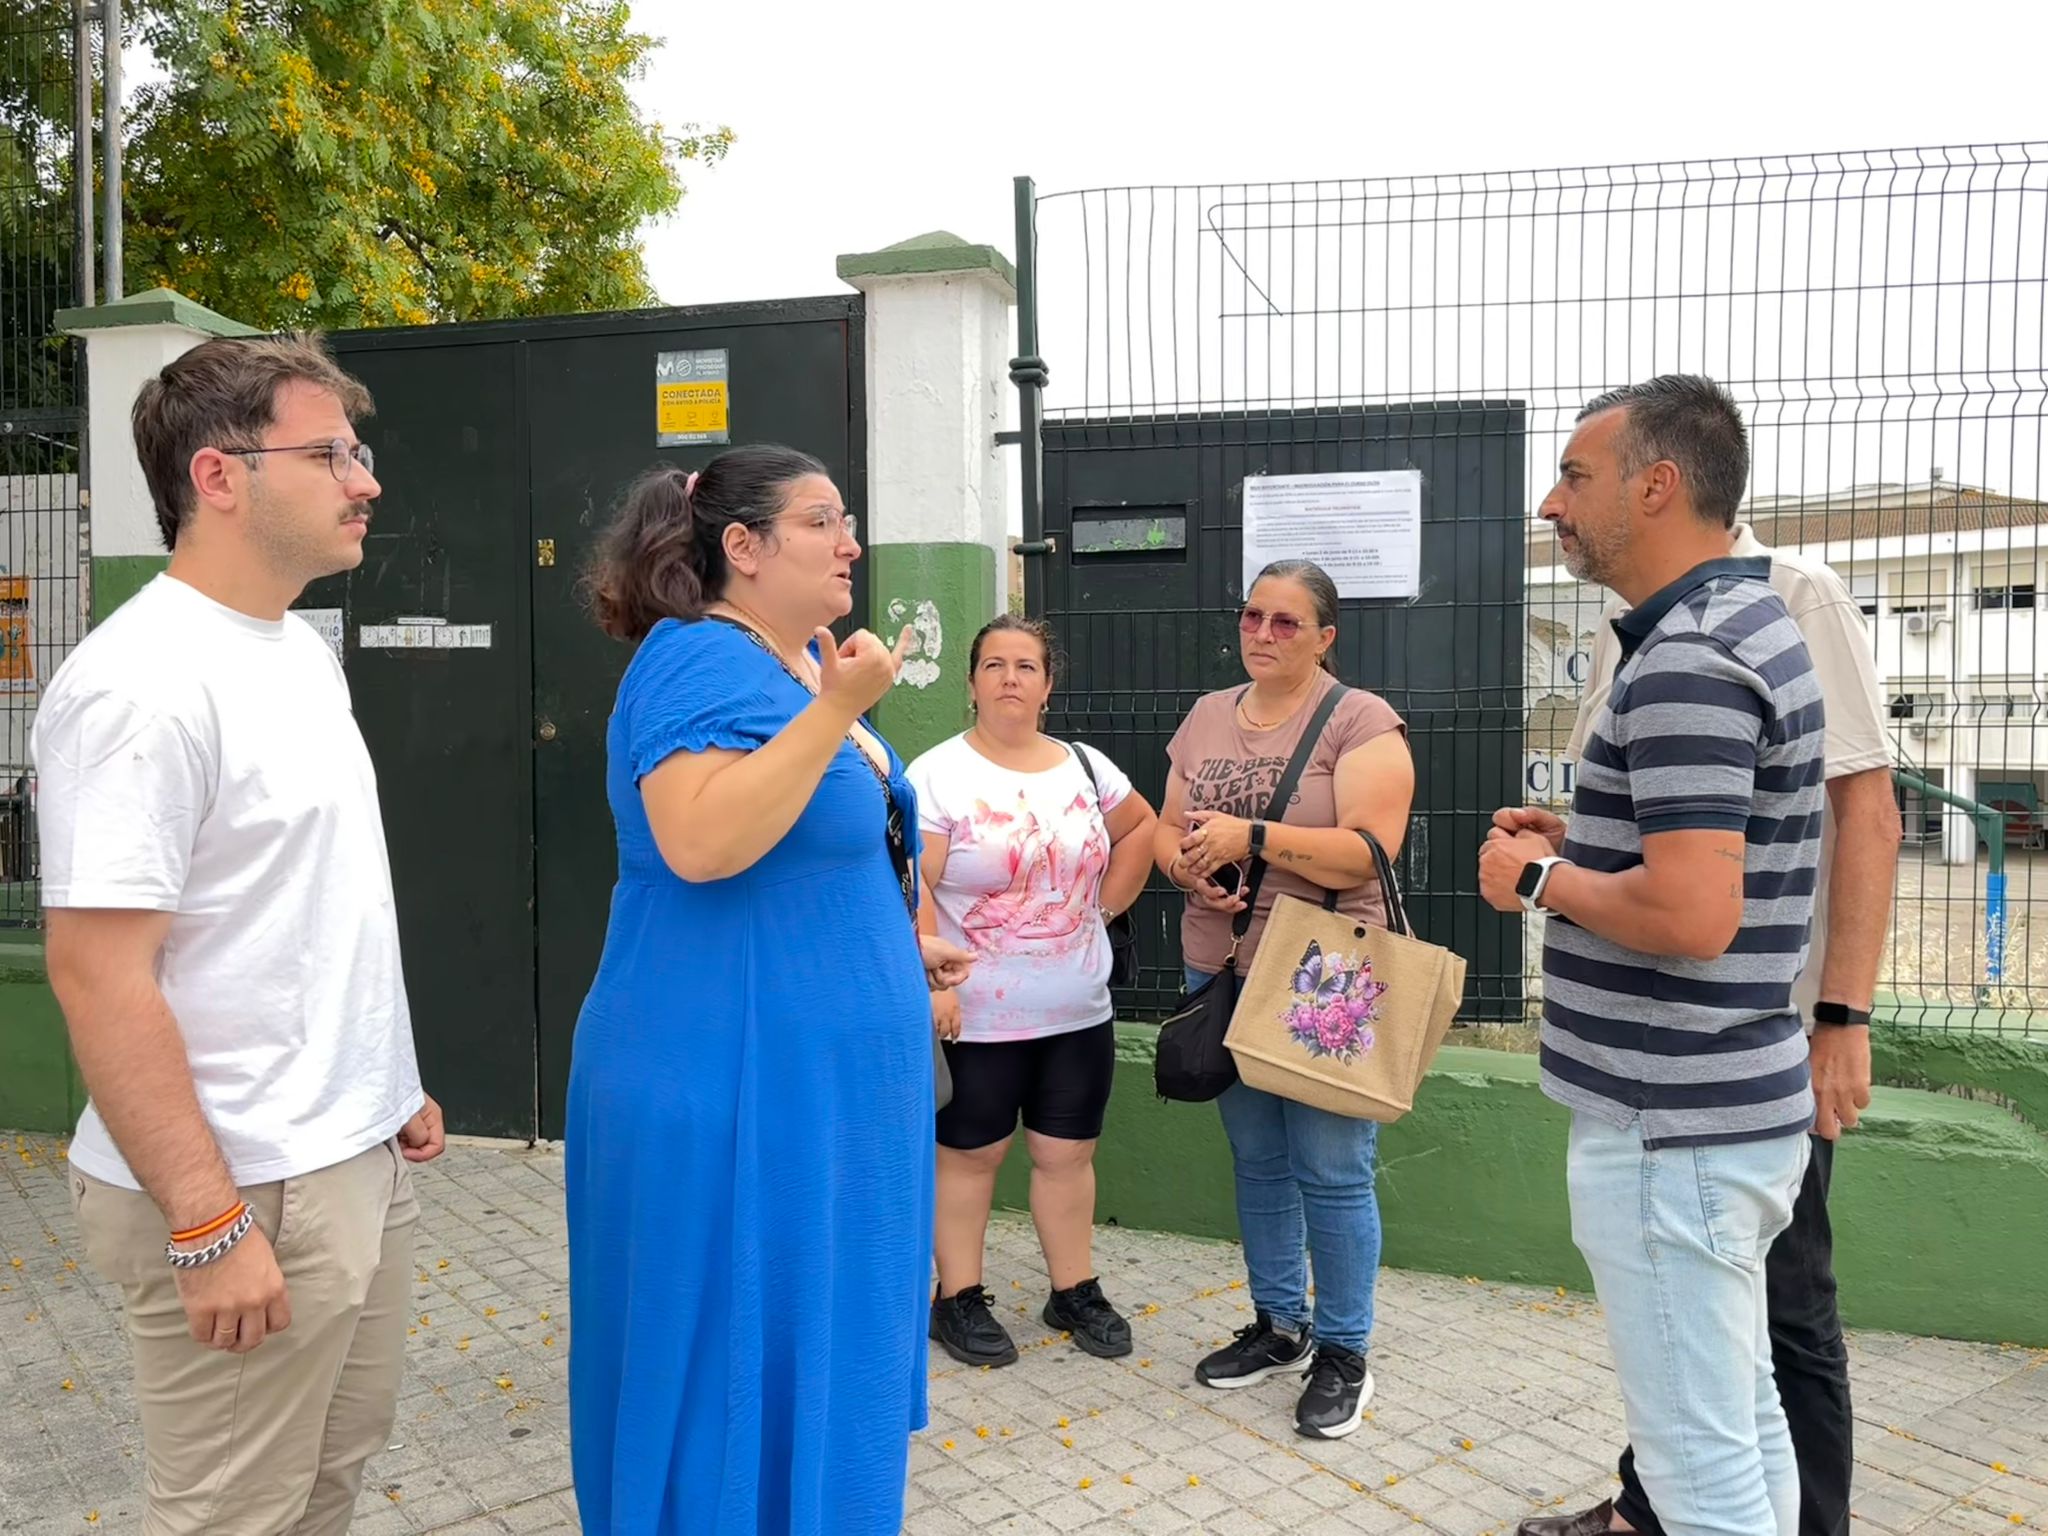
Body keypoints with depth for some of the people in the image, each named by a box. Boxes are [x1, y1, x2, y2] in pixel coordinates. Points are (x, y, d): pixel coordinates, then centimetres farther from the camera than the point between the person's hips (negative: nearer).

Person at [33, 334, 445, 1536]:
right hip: (247, 1191, -8)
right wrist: (207, 1226, -20)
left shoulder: (300, 650, 8)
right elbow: (99, 975, -22)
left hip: (360, 1159, 8)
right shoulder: (143, 683, -20)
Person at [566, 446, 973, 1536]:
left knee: (810, 1348, 21)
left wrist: (900, 947, 13)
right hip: (731, 1085, -9)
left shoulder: (807, 659, 11)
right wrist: (837, 710, -30)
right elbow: (701, 843, -33)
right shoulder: (699, 662, -17)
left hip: (814, 1075, 10)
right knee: (735, 1360, 5)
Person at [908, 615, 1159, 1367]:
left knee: (1068, 1153, 14)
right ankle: (958, 1299, 24)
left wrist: (1104, 907, 10)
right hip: (976, 1014, -4)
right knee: (968, 1154, 9)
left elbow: (1143, 829, 20)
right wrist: (931, 982, -24)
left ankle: (1074, 1291, 29)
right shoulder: (937, 774, -9)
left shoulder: (1086, 766, 6)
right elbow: (911, 887, -16)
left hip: (1079, 1011, 5)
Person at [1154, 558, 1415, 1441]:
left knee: (1331, 1172, 2)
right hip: (1220, 976, 6)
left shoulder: (1360, 721, -9)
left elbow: (1369, 851, -19)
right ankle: (1278, 1326, 32)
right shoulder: (1206, 718, 10)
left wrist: (1250, 836, -23)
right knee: (1256, 1162, 16)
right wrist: (1190, 866, -8)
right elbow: (1167, 832, 14)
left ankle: (1343, 1353, 19)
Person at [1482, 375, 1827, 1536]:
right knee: (1744, 1426, 22)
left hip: (1669, 1125, -11)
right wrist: (1584, 848, 10)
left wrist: (1539, 878, -13)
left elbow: (1690, 916, -29)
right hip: (1728, 1104, 11)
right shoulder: (1748, 619, 12)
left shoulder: (1685, 659, -21)